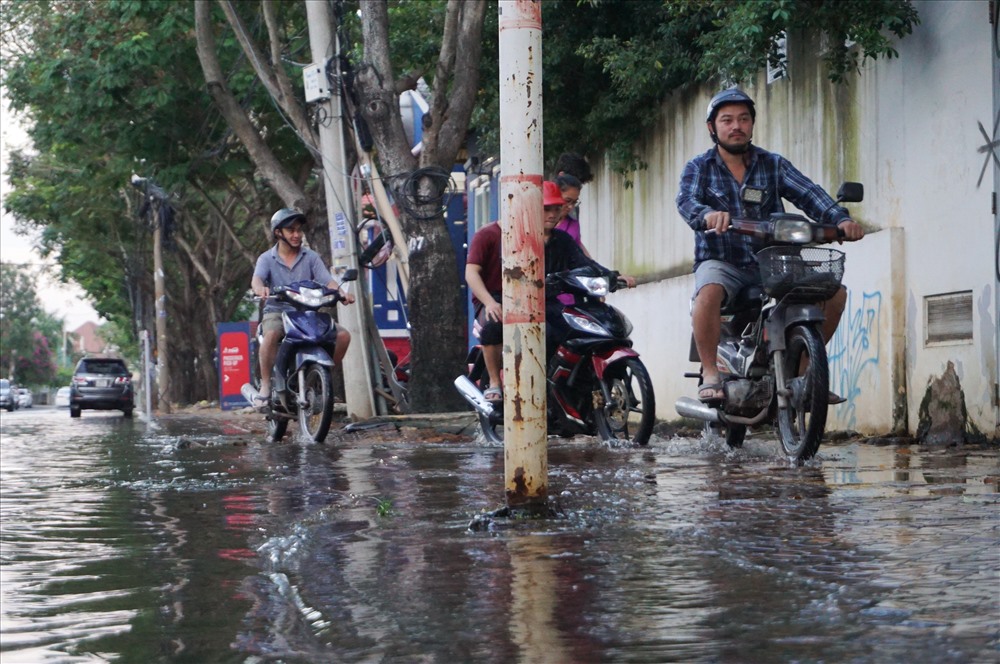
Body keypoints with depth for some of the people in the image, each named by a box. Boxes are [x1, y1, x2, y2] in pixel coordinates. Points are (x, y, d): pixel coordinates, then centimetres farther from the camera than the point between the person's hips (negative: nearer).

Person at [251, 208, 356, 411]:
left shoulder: (311, 257, 11)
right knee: (271, 334, -38)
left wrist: (341, 293, -25)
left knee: (343, 335, -18)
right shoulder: (267, 259, 6)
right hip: (277, 311, -3)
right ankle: (265, 386, -26)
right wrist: (261, 289, -40)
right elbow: (256, 279, -14)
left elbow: (327, 280, -3)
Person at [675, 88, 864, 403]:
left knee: (834, 291, -13)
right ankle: (710, 375, -22)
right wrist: (708, 215, -41)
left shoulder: (774, 165, 10)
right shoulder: (699, 168, 5)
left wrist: (841, 218, -26)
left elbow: (808, 194, -6)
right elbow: (686, 201, -16)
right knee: (708, 293, -37)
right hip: (721, 261, -3)